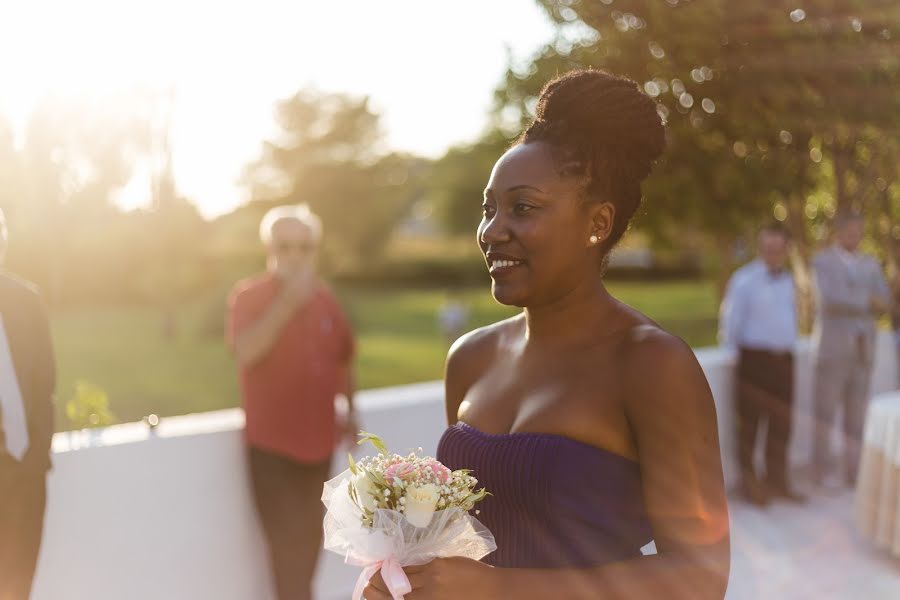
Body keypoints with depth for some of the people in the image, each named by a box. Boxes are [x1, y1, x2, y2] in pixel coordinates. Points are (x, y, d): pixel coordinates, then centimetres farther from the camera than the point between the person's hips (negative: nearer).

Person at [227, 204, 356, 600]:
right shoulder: (249, 296, -10)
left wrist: (350, 411, 13)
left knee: (309, 537, 15)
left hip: (317, 440, 5)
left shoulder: (324, 299, 5)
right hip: (271, 443, -5)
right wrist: (288, 302, -34)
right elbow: (245, 351, -28)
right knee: (288, 545, -8)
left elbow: (342, 359, 18)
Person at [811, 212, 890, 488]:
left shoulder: (871, 264, 12)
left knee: (857, 413, 5)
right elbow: (831, 300, -20)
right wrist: (867, 301, -12)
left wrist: (849, 302, -15)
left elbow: (884, 303, 1)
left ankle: (853, 472, 11)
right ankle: (820, 469, 6)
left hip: (862, 348, 5)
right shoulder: (822, 261, -4)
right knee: (826, 410, -2)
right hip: (832, 347, -5)